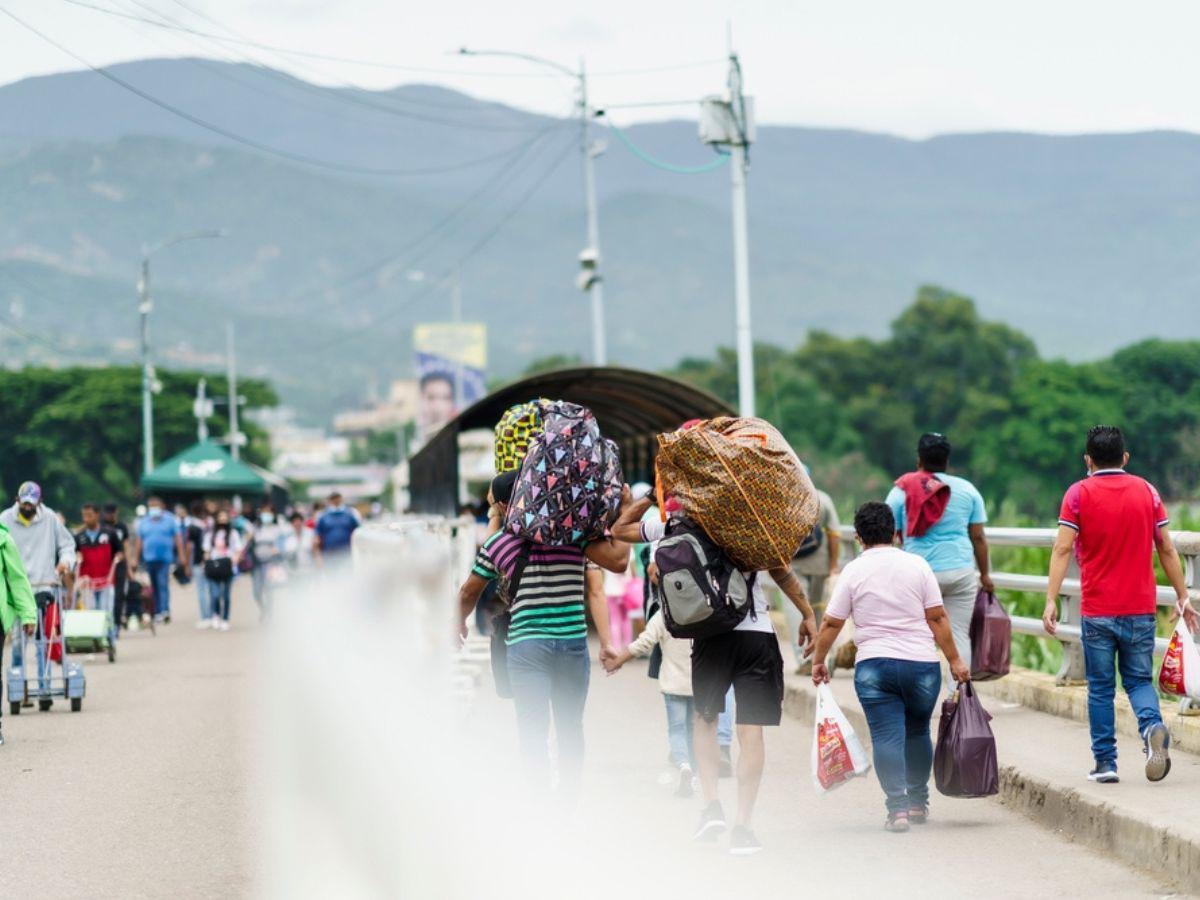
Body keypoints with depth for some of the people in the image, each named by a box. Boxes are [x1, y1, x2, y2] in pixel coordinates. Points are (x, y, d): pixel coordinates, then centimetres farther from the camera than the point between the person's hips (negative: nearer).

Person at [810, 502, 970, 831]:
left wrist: (818, 661, 14)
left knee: (886, 736, -3)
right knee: (917, 732, 19)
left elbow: (831, 623, 2)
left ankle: (898, 806, -15)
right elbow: (938, 618, 0)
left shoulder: (853, 571, 0)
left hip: (874, 665, -2)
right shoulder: (917, 565, 2)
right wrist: (955, 660, 6)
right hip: (922, 664, 2)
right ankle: (918, 802, 26)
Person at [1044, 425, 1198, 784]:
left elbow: (1062, 549, -11)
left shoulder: (1079, 493, -3)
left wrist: (1051, 601, -12)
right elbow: (1167, 549, 5)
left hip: (1097, 610, -2)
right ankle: (1153, 727, -18)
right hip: (1141, 608, 2)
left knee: (1100, 688, 8)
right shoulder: (1146, 491, 4)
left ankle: (1105, 763, 7)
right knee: (1139, 680, 11)